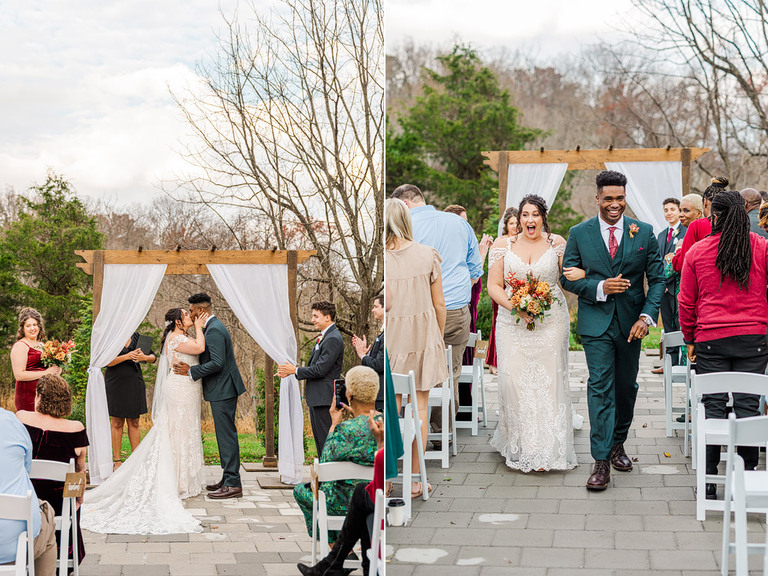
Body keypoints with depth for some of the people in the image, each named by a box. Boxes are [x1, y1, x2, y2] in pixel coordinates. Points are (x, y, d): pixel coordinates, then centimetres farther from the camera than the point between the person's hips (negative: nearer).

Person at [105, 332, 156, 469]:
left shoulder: (136, 336, 9)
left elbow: (153, 356, 8)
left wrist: (144, 357, -14)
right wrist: (127, 356, -23)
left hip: (134, 383, 3)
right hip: (115, 384, -3)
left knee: (134, 423, 6)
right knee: (117, 424, 2)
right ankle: (117, 461, 9)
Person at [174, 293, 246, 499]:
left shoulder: (214, 330, -18)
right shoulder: (211, 327, 15)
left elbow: (217, 363, -25)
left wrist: (191, 371, -17)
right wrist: (190, 367, 6)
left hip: (223, 389, -11)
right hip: (222, 389, 11)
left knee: (226, 435, -8)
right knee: (225, 435, 14)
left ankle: (233, 484, -6)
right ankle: (228, 479, 21)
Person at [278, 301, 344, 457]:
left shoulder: (333, 339, -17)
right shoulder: (323, 337, 17)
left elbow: (320, 369, -21)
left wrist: (295, 370, -10)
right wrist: (290, 371, 7)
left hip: (324, 398, -11)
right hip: (317, 398, 11)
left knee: (325, 439, -7)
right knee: (319, 438, 15)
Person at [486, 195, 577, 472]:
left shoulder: (557, 243, 7)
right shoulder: (504, 245, 7)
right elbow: (494, 286, 4)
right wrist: (515, 307, -11)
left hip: (551, 321, -1)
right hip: (512, 322, 1)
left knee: (548, 380, -5)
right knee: (513, 379, -7)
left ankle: (548, 448, -1)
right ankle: (519, 445, 6)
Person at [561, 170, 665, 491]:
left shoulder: (644, 232, 1)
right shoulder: (579, 233, 0)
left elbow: (657, 279, 0)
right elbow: (568, 277, 1)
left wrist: (647, 316, -13)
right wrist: (599, 287, -16)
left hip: (631, 322, 2)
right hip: (596, 322, -2)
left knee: (626, 387, 14)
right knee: (600, 387, -9)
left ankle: (618, 443, 35)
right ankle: (601, 461, -9)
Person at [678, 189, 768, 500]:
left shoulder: (698, 252, 1)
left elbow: (686, 302, 5)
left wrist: (690, 339, 14)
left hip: (710, 339, 0)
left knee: (712, 408, 4)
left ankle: (708, 482, 6)